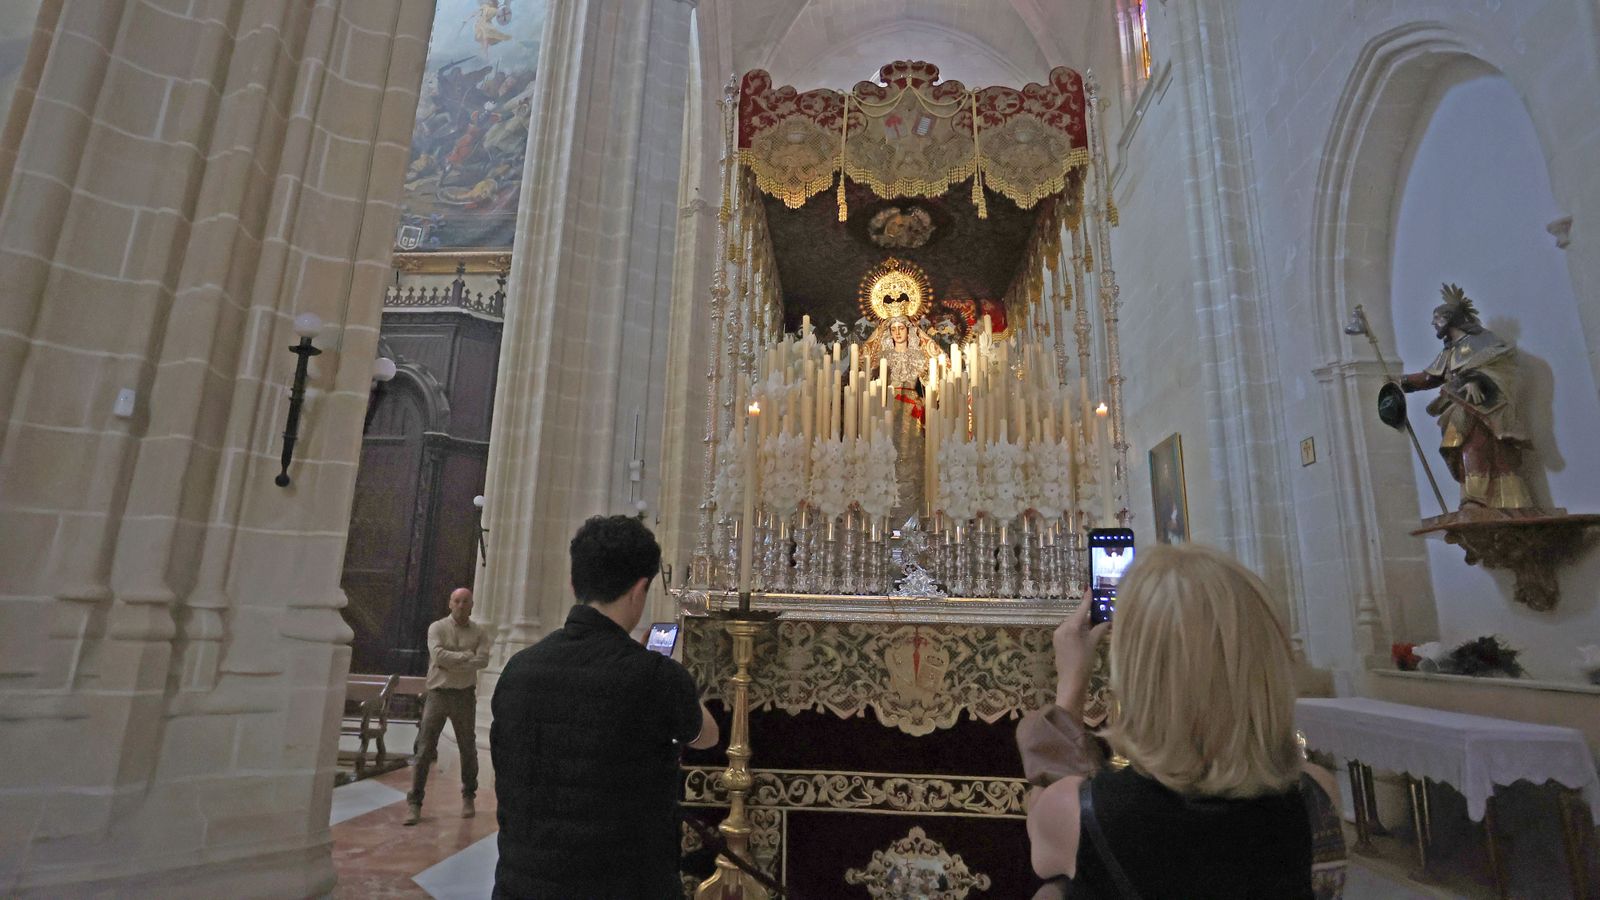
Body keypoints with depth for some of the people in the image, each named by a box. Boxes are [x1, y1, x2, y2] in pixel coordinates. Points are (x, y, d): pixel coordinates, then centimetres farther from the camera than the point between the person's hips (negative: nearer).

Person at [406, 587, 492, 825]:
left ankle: (468, 798, 26)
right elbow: (438, 655, -16)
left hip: (465, 696, 1)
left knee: (468, 749, 10)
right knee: (425, 750, -2)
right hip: (438, 694, -1)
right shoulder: (437, 627, 0)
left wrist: (451, 662, -15)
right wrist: (466, 655, -12)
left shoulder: (480, 632, 3)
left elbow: (483, 660, -12)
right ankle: (414, 803, 8)